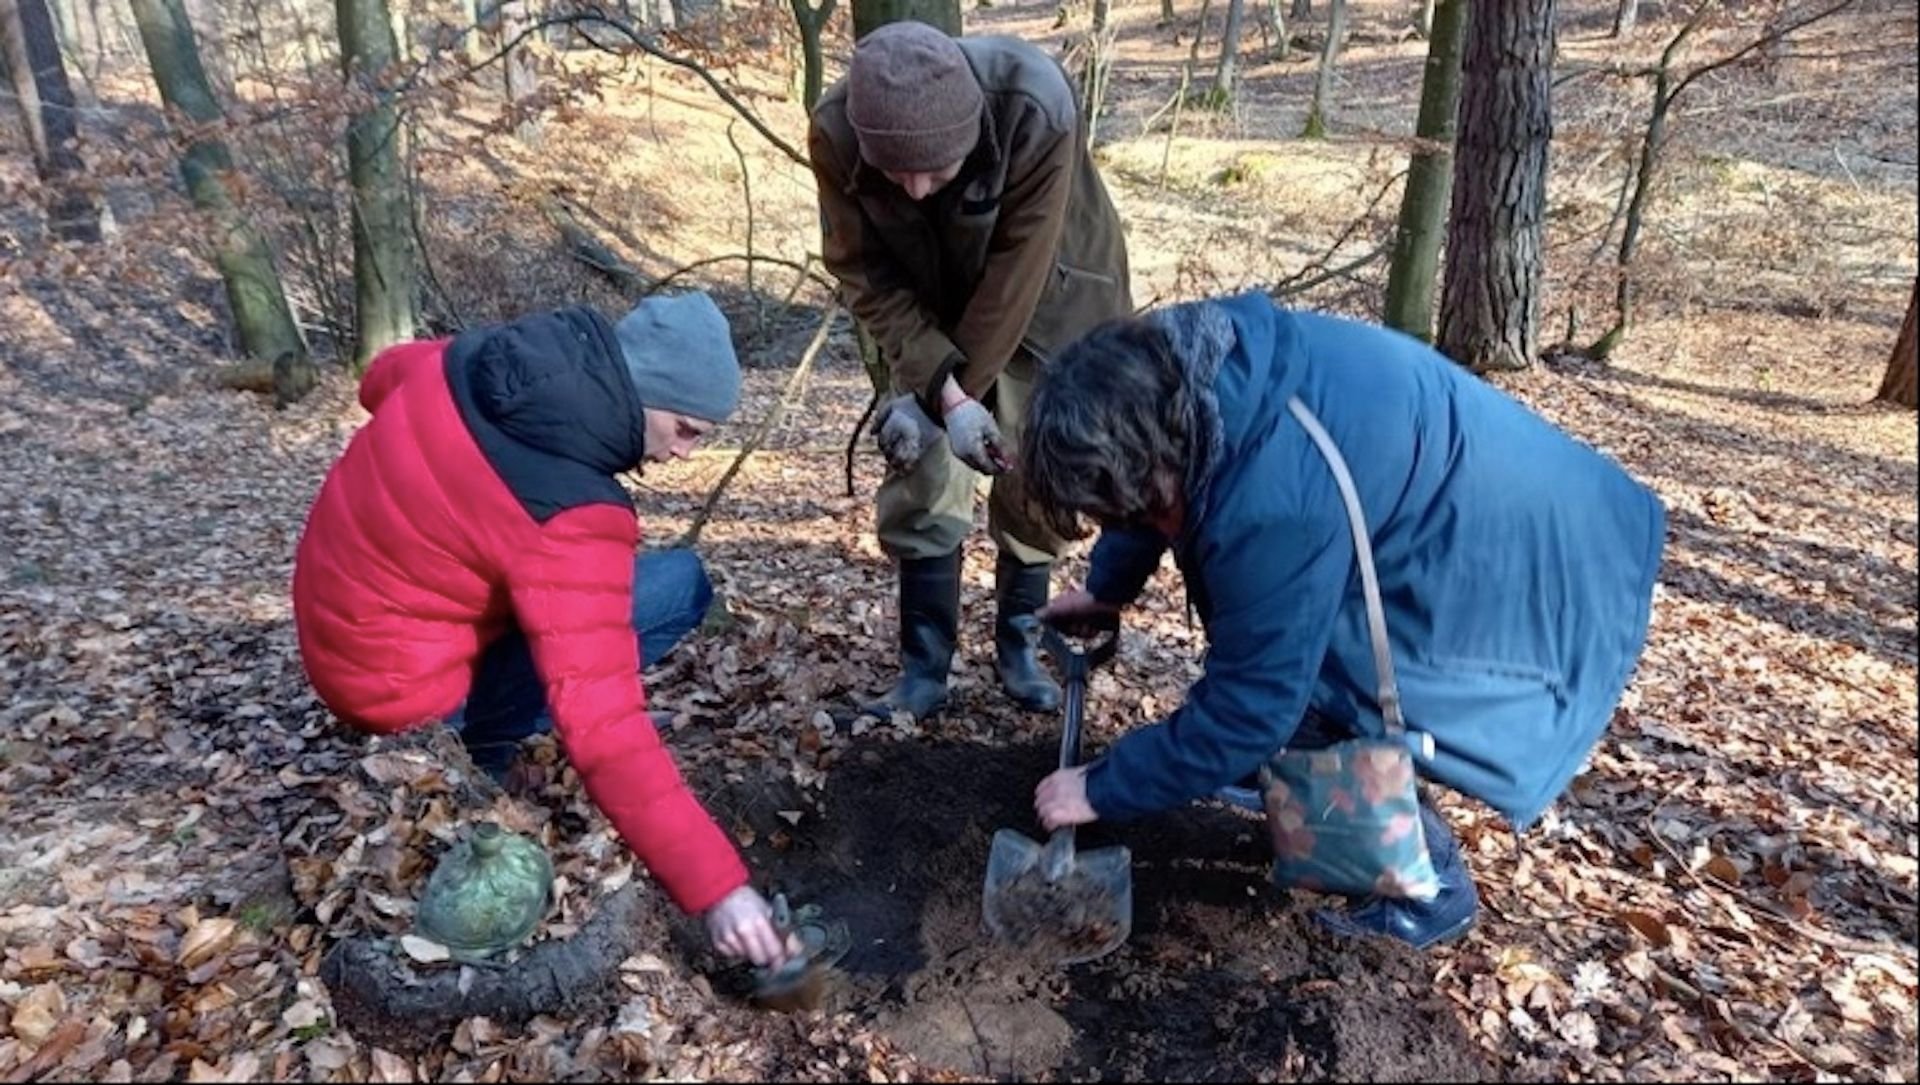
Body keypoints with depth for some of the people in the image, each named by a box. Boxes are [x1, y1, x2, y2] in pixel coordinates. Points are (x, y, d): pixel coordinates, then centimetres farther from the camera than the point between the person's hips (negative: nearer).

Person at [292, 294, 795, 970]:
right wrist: (714, 885, -35)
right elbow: (603, 725, -37)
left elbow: (384, 377, 16)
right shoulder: (569, 516, -32)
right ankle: (484, 746, -1)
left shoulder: (483, 360, -9)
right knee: (678, 585, -13)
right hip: (396, 681, -8)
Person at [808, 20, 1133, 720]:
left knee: (1034, 477, 1)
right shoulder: (835, 132, -29)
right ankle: (924, 672, 8)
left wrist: (935, 393, -24)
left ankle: (1018, 648, 21)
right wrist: (943, 389, -28)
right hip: (931, 314, 2)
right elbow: (865, 274, -19)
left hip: (1043, 305, -1)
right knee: (922, 478, -4)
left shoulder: (1037, 112, -37)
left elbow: (1015, 276, -29)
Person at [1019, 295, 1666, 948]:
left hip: (1529, 568, -9)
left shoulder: (1274, 503, -37)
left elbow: (1248, 707, -26)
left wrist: (1101, 790, -14)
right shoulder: (1180, 363, -13)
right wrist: (1106, 588, 19)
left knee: (1317, 703, -11)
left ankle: (1428, 889, 10)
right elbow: (1151, 487, 10)